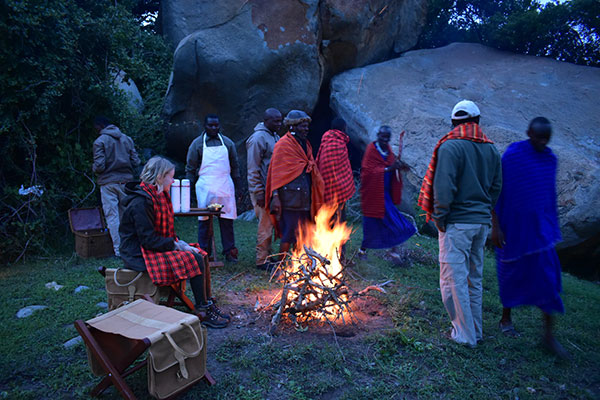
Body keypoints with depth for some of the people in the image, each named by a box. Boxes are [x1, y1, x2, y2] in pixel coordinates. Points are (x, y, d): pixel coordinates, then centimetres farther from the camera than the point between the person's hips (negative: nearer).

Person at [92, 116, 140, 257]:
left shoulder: (100, 141, -7)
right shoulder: (127, 139, 7)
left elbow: (99, 166, -13)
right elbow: (135, 162, 3)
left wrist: (94, 168, 9)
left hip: (108, 183, -4)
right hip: (126, 181, 5)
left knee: (112, 216, 1)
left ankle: (118, 249, 0)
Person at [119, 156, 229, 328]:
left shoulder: (158, 195, 10)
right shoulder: (140, 202, -21)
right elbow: (148, 240, -23)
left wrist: (178, 242, 1)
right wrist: (176, 245, -16)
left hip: (156, 247, 10)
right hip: (140, 254, -10)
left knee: (201, 255, -1)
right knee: (195, 261, -20)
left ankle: (208, 304, 4)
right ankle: (202, 312, -9)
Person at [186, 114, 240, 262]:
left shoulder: (228, 142, 12)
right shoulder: (197, 143, 5)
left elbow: (235, 166, 16)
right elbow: (190, 168, 6)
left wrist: (237, 186, 11)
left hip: (225, 186, 2)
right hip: (205, 187, -2)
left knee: (227, 219, 2)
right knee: (204, 220, 1)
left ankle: (229, 251, 12)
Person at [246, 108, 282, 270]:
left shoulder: (275, 137, 14)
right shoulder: (258, 138, -13)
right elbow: (253, 169, -16)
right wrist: (259, 193, -18)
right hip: (263, 190, -8)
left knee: (270, 223, 14)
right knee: (265, 225, -3)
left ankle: (267, 256, 26)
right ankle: (262, 261, 8)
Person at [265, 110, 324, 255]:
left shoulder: (305, 144, 16)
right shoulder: (283, 144, -8)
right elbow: (276, 172, -12)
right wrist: (275, 196, -18)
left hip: (304, 198, 8)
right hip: (290, 198, -8)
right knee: (289, 233, -5)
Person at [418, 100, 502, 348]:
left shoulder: (450, 146, -11)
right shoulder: (491, 149, 11)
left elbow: (444, 187, -19)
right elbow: (497, 186, 13)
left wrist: (439, 217, -10)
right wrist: (484, 211, 19)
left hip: (457, 222, -7)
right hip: (482, 222, 8)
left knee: (454, 279, 1)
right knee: (474, 278, 18)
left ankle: (465, 334, 7)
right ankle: (476, 330, 28)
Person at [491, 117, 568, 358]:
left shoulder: (550, 158, 6)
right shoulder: (511, 156, -11)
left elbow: (550, 194, 15)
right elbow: (496, 193, -11)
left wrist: (552, 226, 17)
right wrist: (495, 227, -14)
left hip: (540, 227, 5)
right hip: (513, 227, -4)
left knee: (548, 277, 0)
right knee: (512, 274, 9)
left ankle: (548, 335, 10)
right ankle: (506, 319, 30)